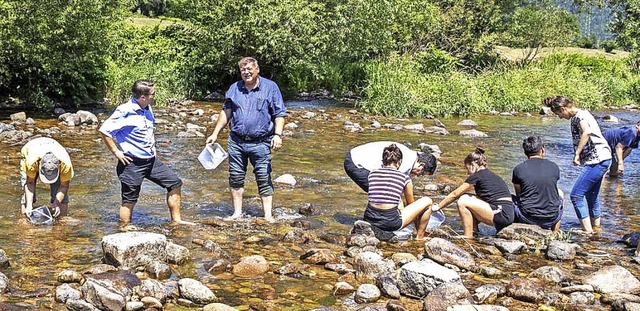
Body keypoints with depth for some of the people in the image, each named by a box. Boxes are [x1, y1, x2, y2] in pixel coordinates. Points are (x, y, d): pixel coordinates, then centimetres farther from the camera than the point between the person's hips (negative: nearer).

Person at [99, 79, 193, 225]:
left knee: (175, 183, 7)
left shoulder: (147, 109, 8)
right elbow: (104, 130, -20)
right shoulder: (125, 111, -18)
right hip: (132, 163, -8)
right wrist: (116, 152, -16)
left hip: (151, 160, 8)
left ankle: (176, 220, 17)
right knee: (129, 200, 1)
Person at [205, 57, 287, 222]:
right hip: (236, 142, 4)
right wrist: (215, 133, 15)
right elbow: (226, 111, 19)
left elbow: (279, 114, -1)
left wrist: (277, 135, -14)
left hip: (260, 142, -4)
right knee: (236, 177, 6)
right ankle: (237, 213, 16)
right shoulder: (234, 88, 12)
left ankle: (268, 215, 0)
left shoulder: (270, 87, 1)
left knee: (264, 178, -4)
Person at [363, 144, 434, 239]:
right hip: (391, 222, -5)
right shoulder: (404, 177, 3)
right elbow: (410, 203, 18)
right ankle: (419, 238, 24)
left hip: (370, 220, 5)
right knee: (427, 201, 14)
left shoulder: (372, 174, 11)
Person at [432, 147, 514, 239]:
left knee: (463, 201, -8)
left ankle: (468, 237, -4)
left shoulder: (477, 176, -5)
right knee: (466, 198, 16)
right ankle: (474, 231, 13)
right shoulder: (491, 175, 21)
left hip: (502, 215, -9)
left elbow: (454, 194, 4)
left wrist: (438, 206, 16)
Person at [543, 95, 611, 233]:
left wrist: (577, 154, -26)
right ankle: (596, 226, 37)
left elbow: (586, 132, -30)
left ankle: (588, 231, -11)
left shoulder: (579, 115, -12)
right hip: (600, 159, 11)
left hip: (596, 160, -11)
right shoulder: (583, 113, 18)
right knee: (591, 194, 23)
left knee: (576, 195, -11)